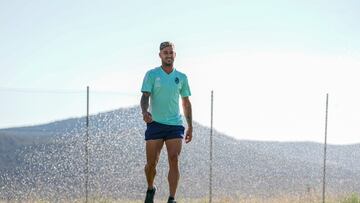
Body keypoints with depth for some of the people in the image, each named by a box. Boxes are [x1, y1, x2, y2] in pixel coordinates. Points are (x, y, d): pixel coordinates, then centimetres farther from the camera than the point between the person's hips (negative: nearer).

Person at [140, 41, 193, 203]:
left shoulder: (182, 77, 10)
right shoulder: (151, 74, 2)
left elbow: (186, 103, 16)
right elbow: (145, 96, -7)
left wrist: (190, 127, 13)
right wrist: (145, 111, -28)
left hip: (175, 125, 1)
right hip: (155, 123, -1)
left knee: (174, 161, -11)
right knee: (151, 162, 2)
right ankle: (150, 189, 30)